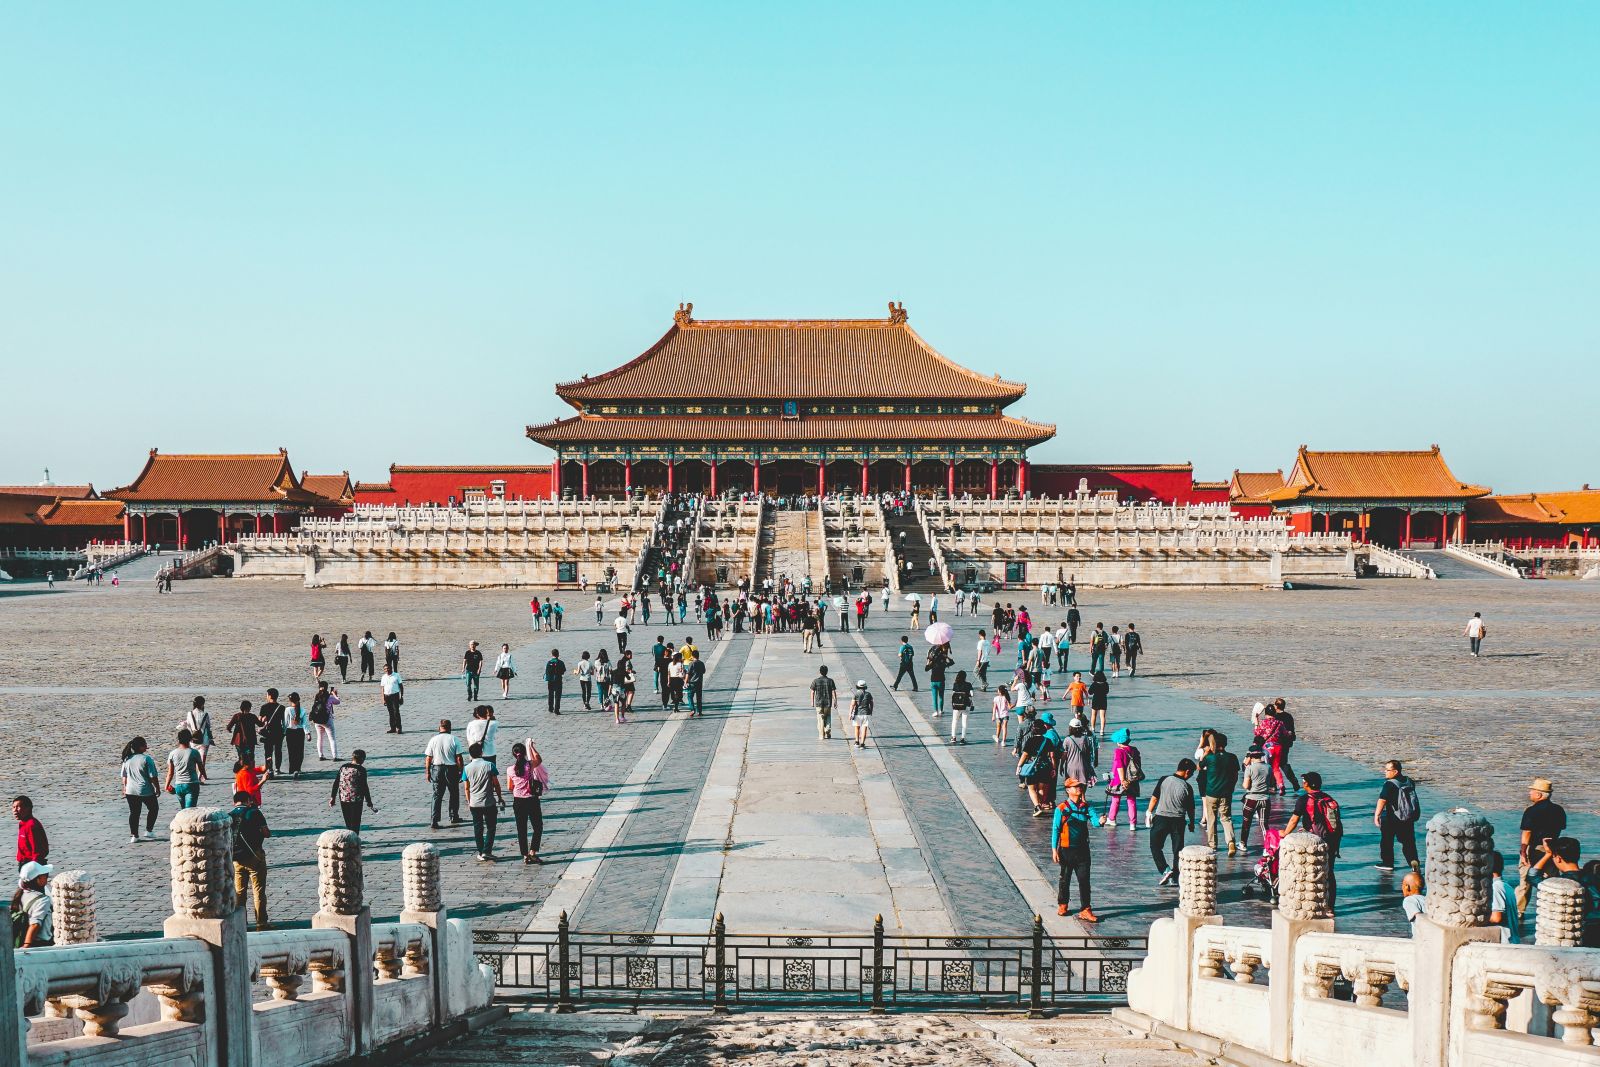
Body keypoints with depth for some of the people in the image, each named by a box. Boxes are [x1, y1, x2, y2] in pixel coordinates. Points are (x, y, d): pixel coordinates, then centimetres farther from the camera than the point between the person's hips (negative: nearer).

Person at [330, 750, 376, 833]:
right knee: (355, 823, 3)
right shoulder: (361, 770, -11)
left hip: (343, 799, 5)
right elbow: (364, 787, -10)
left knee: (348, 823, 17)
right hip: (356, 800, -5)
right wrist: (369, 802, -3)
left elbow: (336, 783, 6)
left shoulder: (343, 767, 4)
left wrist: (333, 797, 14)